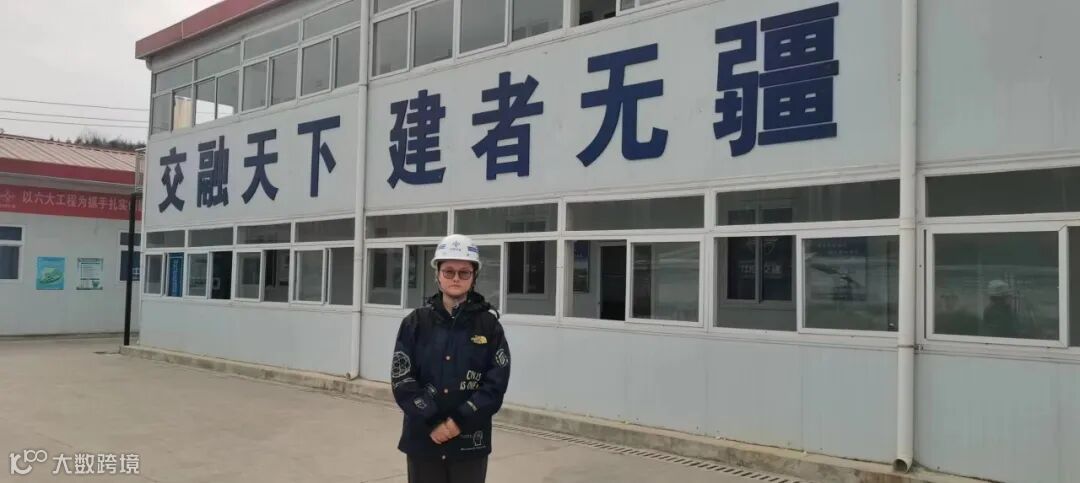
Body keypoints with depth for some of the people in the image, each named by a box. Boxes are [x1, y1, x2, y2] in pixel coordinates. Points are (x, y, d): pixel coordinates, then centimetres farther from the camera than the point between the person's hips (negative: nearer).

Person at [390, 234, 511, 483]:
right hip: (423, 438, 1)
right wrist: (432, 423, -13)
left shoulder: (489, 324, -2)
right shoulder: (416, 322, 0)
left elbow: (496, 383, -6)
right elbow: (402, 380, -4)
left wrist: (460, 421, -15)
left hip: (470, 441, 0)